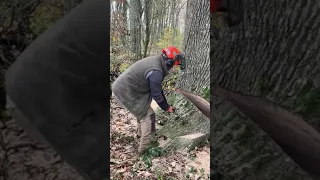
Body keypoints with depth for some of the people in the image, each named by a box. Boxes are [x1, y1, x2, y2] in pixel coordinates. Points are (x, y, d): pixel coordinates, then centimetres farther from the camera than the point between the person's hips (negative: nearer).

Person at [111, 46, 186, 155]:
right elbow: (156, 94, -14)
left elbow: (157, 88, 15)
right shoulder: (156, 72, -26)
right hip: (125, 93, -10)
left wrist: (165, 103, 18)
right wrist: (166, 108, 3)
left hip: (120, 87, 10)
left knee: (143, 110, 25)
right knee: (148, 115, -1)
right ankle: (144, 149, 6)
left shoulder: (155, 61, 6)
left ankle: (141, 133, 45)